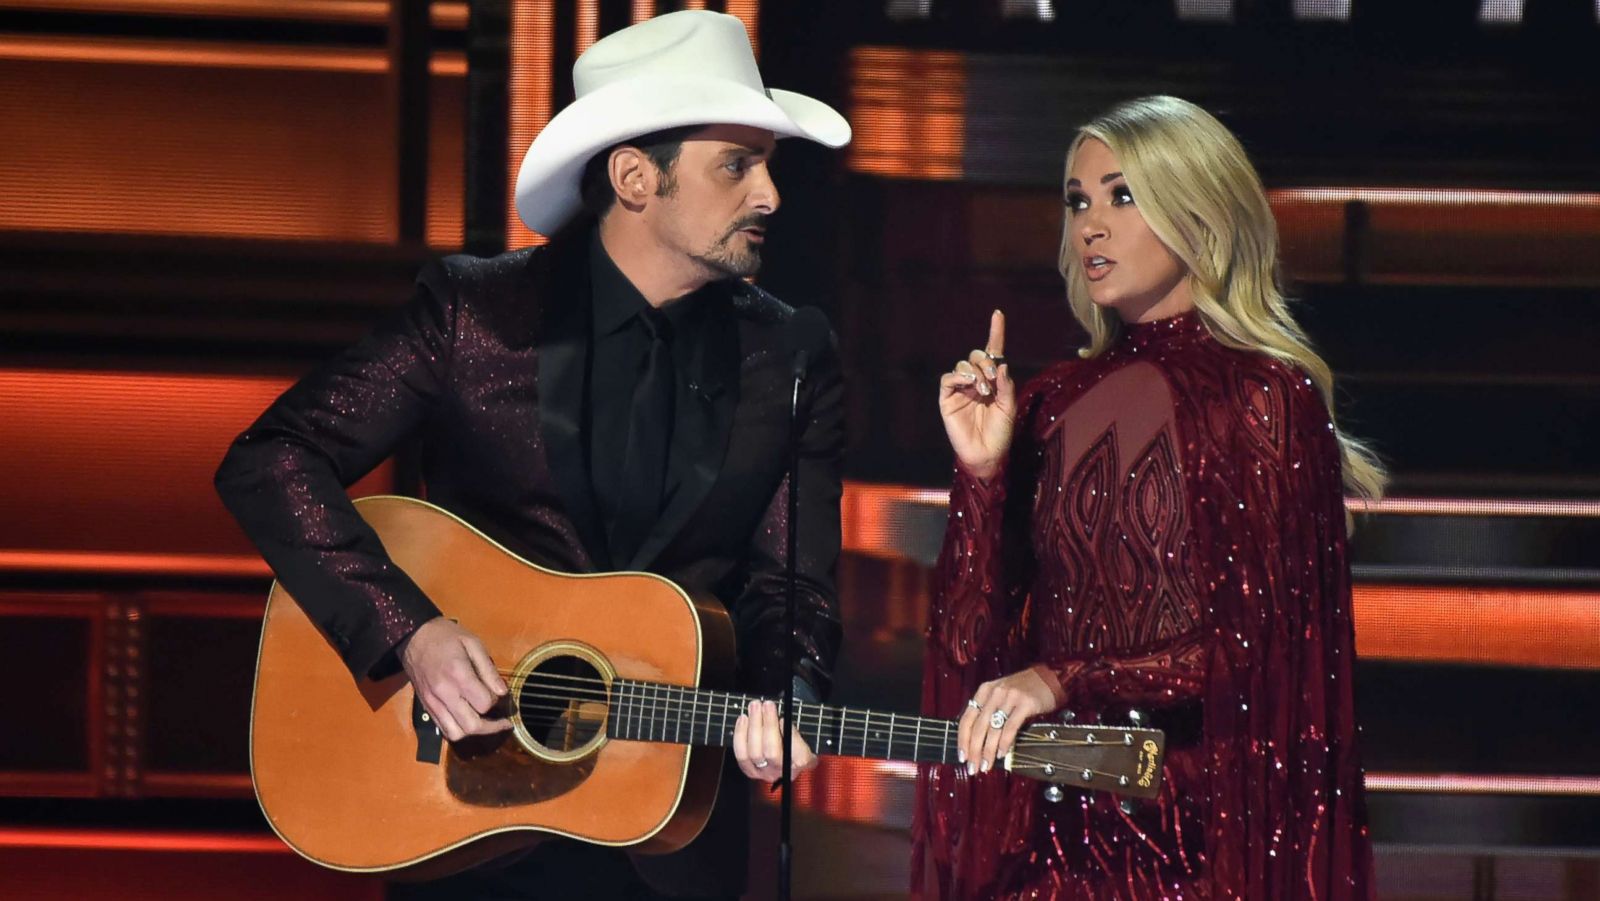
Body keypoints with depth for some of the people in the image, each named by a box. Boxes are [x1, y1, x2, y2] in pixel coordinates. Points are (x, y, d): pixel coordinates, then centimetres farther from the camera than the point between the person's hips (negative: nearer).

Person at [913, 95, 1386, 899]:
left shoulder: (1268, 396, -5)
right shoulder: (1056, 401, 8)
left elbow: (1257, 644, -12)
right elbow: (974, 639, 4)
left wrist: (1063, 682, -22)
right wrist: (982, 474, -8)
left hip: (1201, 821, -4)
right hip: (1056, 822, 4)